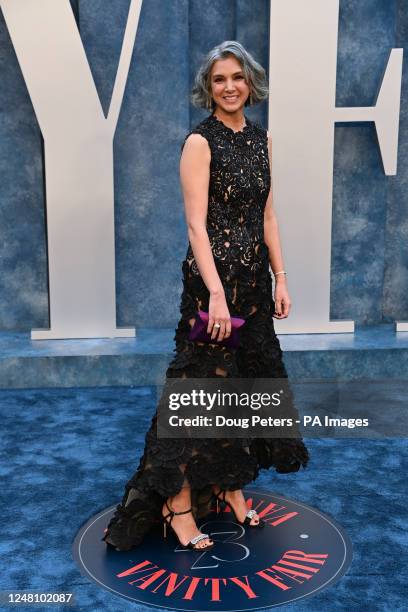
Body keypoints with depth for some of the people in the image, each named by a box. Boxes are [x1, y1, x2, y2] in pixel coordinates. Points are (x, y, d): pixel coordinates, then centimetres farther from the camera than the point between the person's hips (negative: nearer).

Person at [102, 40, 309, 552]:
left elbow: (267, 215, 13)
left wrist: (280, 278, 8)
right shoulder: (200, 142, -9)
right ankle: (179, 506, 10)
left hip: (254, 279, 7)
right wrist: (216, 292, -26)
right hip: (212, 278, -7)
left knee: (246, 383, 13)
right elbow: (197, 223, -18)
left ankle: (231, 489, 29)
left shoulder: (261, 139, 11)